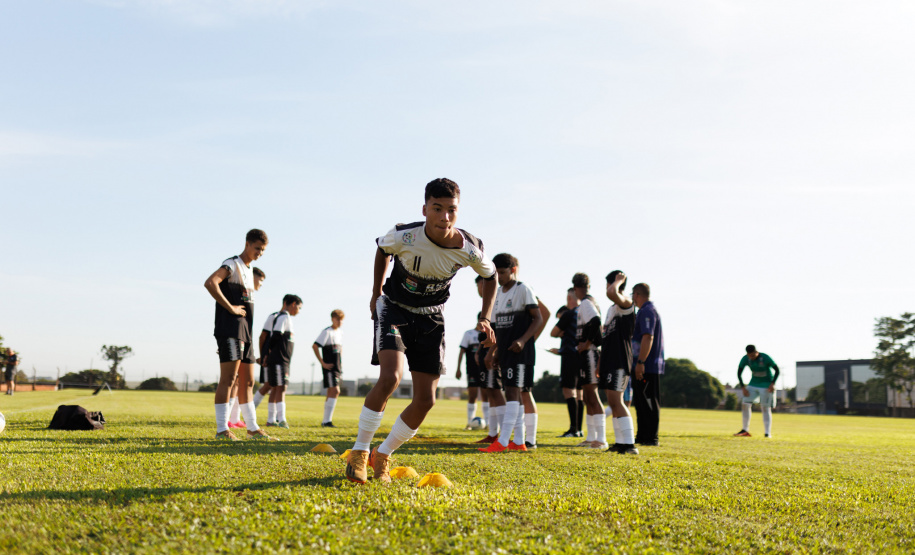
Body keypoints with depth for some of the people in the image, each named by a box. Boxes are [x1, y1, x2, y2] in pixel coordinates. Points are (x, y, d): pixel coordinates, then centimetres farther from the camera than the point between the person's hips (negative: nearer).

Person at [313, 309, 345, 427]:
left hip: (337, 368, 9)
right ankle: (327, 421, -17)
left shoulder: (340, 332, 15)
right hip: (329, 367, -9)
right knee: (334, 391, -17)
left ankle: (325, 421, 18)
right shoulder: (327, 332, -10)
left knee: (332, 393, 11)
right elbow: (314, 346, -17)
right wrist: (322, 363, -17)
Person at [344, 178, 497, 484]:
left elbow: (490, 276, 3)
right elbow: (382, 249, 1)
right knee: (390, 376, -28)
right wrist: (376, 292, 7)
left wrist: (485, 318, -5)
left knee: (425, 400, -4)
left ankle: (382, 456, 17)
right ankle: (359, 451, -12)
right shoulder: (403, 236, -24)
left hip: (431, 319, 3)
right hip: (394, 309, -3)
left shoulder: (470, 249, -19)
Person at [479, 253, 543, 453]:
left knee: (512, 391, -12)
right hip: (505, 351, 8)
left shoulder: (523, 289, -6)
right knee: (513, 393, 9)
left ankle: (502, 442, -17)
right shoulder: (498, 293, 15)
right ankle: (519, 442, 13)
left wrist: (523, 340, -21)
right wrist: (493, 351, 17)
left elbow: (538, 319, -10)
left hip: (519, 350, -8)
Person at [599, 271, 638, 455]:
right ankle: (620, 443, 17)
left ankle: (630, 444, -18)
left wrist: (619, 280, -14)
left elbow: (612, 293, -34)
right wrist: (600, 363, 24)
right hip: (609, 360, 10)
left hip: (620, 361, -10)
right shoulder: (612, 308, 19)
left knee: (616, 401, -16)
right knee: (613, 402, 11)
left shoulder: (626, 304, -11)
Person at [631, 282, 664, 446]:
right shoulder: (649, 310, 20)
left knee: (649, 403, -7)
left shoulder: (647, 311, -13)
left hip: (647, 366, -11)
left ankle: (651, 438, -4)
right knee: (641, 402, 14)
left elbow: (648, 337, -23)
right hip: (646, 367, 11)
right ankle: (642, 437, 20)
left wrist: (640, 362, -26)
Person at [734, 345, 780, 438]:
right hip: (753, 384, 4)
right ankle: (745, 430, 2)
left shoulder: (765, 358, -21)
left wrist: (772, 384, -20)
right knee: (746, 404, -6)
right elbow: (739, 374, -1)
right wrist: (743, 387, -10)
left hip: (766, 385, -4)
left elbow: (777, 370, -11)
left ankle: (768, 433, -1)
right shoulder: (745, 359, -10)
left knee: (765, 408, -7)